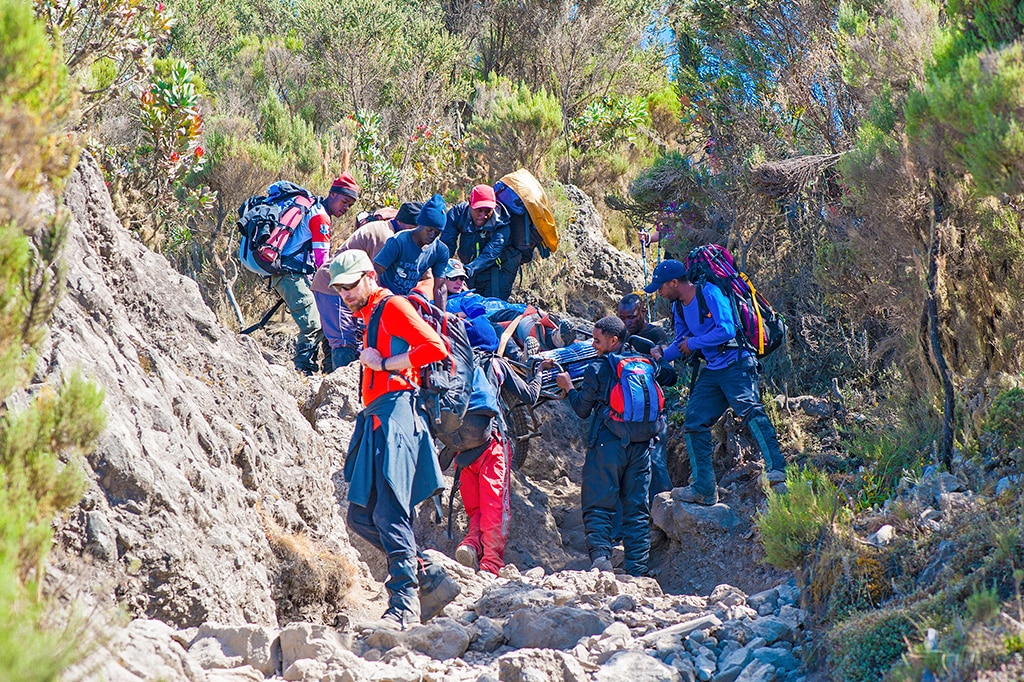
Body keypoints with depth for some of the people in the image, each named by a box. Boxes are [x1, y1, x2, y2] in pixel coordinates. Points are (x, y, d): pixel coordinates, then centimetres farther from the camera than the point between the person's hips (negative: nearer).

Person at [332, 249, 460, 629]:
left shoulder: (392, 306, -2)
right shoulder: (370, 317, 26)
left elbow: (435, 347, -15)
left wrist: (385, 364, -11)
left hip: (394, 413, -10)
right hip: (374, 420, 10)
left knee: (389, 513, -17)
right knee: (361, 517, 5)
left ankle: (405, 604, -18)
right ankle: (430, 578, 7)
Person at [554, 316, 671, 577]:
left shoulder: (597, 369, -6)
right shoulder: (646, 364, 8)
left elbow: (583, 410, 4)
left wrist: (568, 387, 18)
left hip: (608, 444, -4)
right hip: (642, 445, 4)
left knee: (598, 505, 0)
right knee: (637, 508, 8)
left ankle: (600, 553, -22)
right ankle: (637, 570, 5)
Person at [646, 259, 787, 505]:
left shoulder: (709, 293, -13)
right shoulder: (679, 307, 14)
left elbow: (727, 330, -21)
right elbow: (681, 342, 22)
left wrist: (693, 343, -11)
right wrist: (663, 354, 1)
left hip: (735, 364, -9)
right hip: (711, 372, 9)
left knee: (748, 409, -28)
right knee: (694, 422, 3)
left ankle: (776, 469, -34)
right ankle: (704, 488, 7)